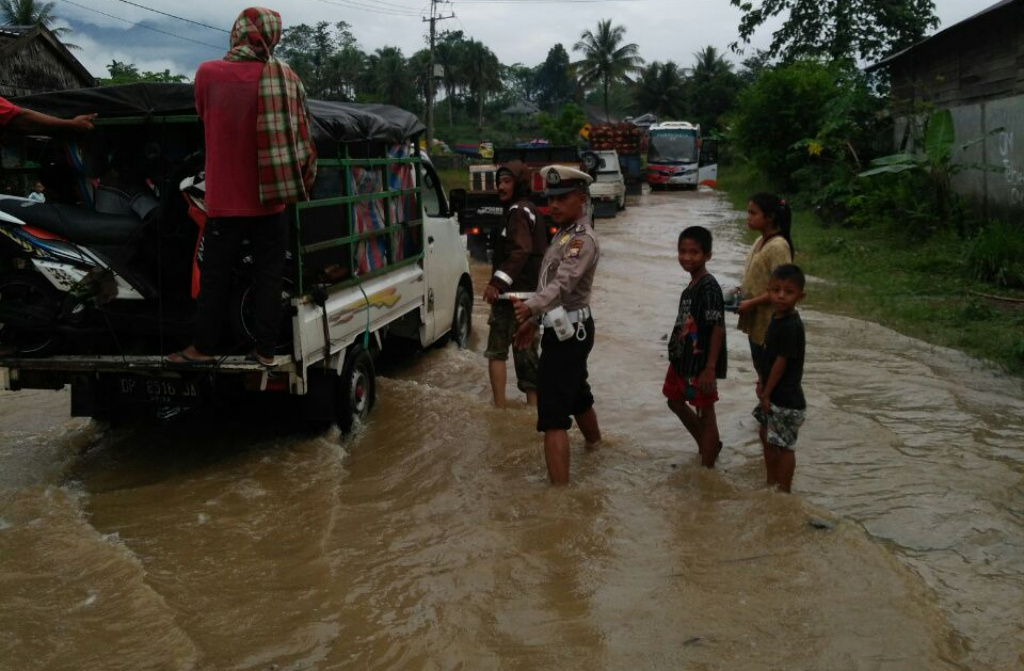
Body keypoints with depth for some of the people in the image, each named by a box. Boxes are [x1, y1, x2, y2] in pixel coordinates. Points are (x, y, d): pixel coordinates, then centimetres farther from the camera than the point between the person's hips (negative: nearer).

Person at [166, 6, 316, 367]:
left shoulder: (207, 74, -7)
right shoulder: (287, 78, -4)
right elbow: (302, 138, 0)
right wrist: (305, 182, 13)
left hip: (225, 200, -1)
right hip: (271, 199, 1)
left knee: (215, 276, 10)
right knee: (269, 275, 9)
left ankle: (204, 348, 18)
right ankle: (265, 349, 10)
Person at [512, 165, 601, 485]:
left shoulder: (583, 240, -19)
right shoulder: (565, 234, 13)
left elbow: (562, 284, -36)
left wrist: (530, 306, -52)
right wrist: (534, 321, 23)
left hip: (567, 333, -10)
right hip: (565, 330, 10)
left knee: (553, 415, -15)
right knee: (577, 395, 29)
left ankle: (560, 487, -18)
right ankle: (594, 443, 51)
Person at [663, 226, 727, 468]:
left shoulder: (709, 287, -20)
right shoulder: (691, 287, 7)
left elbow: (717, 328, -23)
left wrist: (710, 368, -25)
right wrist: (676, 355, 19)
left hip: (701, 364, -10)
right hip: (682, 360, 10)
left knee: (704, 412, 2)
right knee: (676, 402, 23)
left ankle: (707, 468, 14)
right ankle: (708, 445, 41)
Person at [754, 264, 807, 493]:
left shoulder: (790, 326, -24)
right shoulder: (777, 317, 4)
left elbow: (781, 362, -21)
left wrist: (766, 394, -13)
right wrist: (762, 383, 6)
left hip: (786, 398, -10)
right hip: (773, 393, 10)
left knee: (783, 444, 1)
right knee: (767, 436, 21)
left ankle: (783, 491, 14)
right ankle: (771, 483, 36)